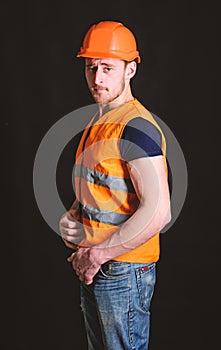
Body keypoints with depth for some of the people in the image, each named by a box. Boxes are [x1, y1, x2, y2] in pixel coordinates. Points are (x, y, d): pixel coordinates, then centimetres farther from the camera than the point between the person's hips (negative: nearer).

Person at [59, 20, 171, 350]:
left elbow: (158, 211, -29)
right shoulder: (99, 120, 10)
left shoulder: (136, 126, -20)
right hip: (93, 269, 9)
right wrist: (70, 218, 0)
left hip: (123, 271, -9)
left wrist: (97, 254, -22)